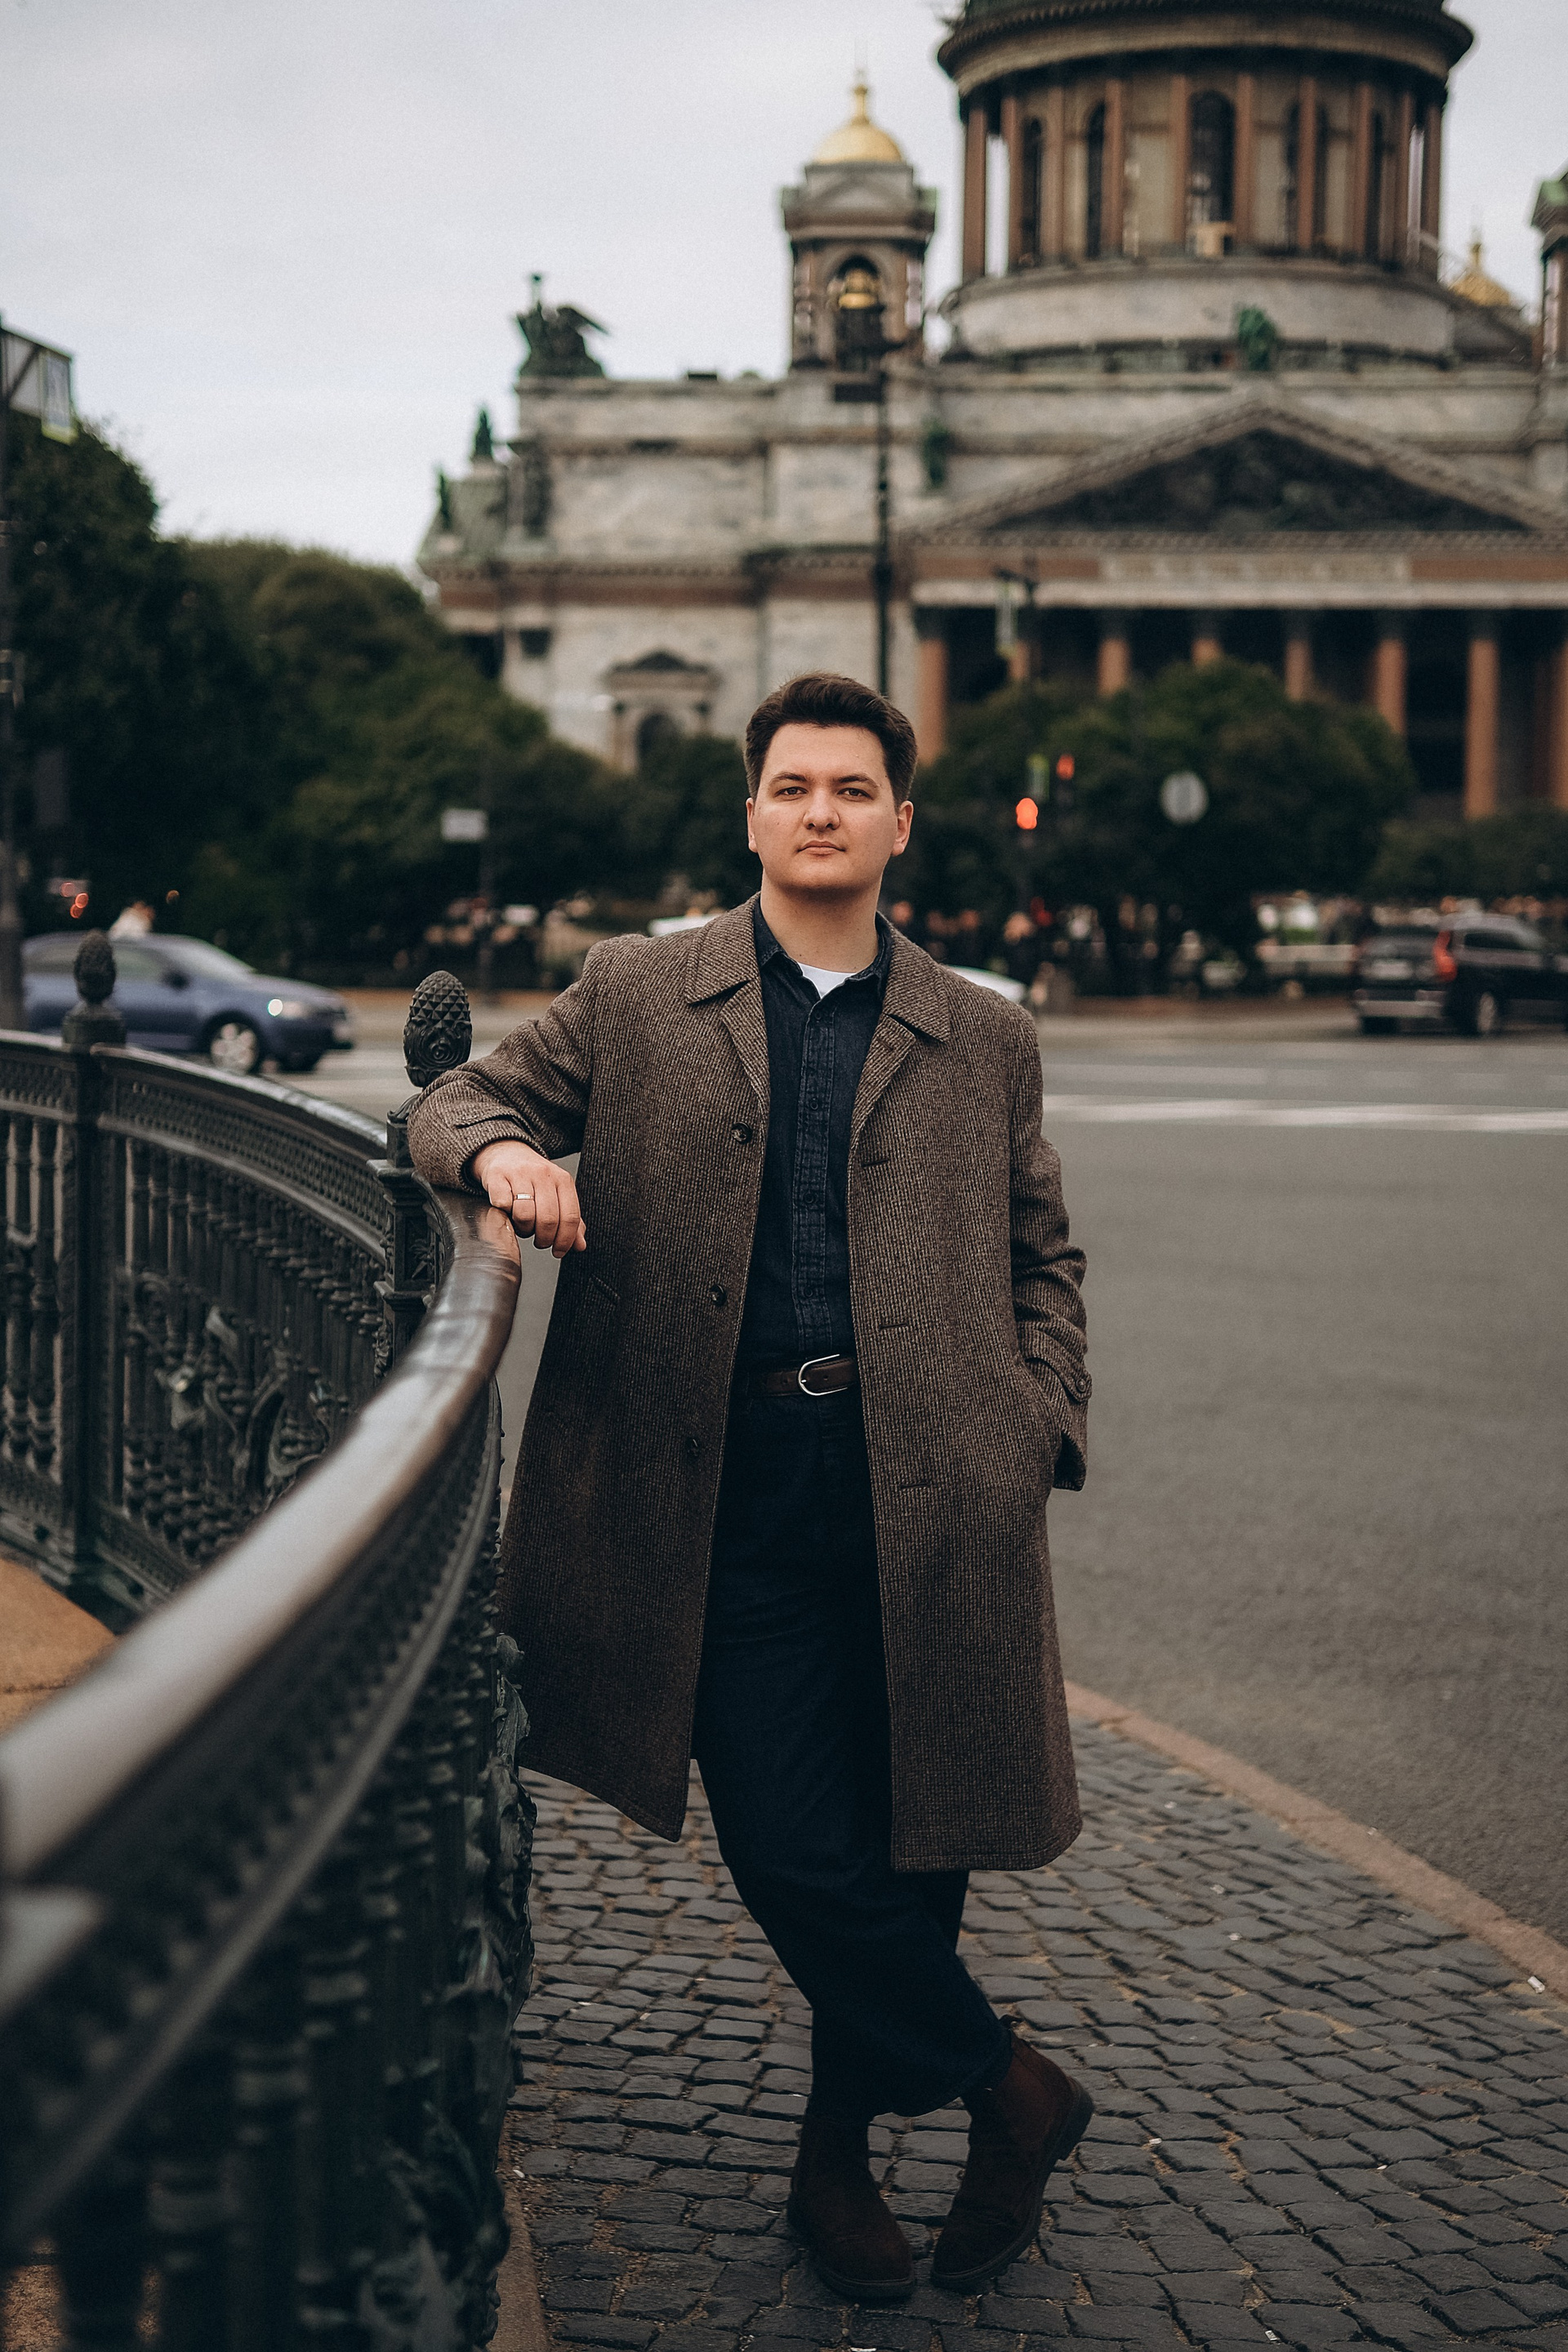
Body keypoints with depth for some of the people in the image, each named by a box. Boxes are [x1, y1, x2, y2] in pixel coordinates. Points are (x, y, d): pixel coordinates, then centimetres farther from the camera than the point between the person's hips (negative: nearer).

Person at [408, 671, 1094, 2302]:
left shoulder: (983, 1040, 13)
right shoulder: (634, 999, 10)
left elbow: (1041, 1253, 19)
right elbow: (452, 1104, 16)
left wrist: (1039, 1423, 4)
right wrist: (505, 1154, -8)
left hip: (929, 1492, 1)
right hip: (731, 1490, -1)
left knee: (913, 1837, 6)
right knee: (791, 1850, -6)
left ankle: (840, 2148, 28)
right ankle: (1005, 2087, 16)